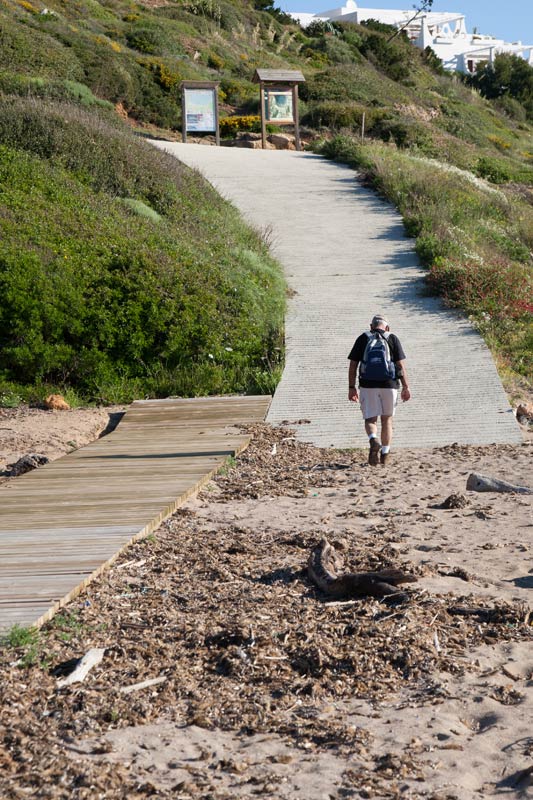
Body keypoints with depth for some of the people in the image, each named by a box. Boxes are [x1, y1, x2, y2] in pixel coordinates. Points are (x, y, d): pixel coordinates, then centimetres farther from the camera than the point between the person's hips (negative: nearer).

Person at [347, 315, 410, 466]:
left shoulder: (362, 339, 6)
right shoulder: (392, 339, 4)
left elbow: (353, 365, 4)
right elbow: (401, 365, -1)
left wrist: (351, 387, 9)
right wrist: (405, 387, 3)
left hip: (367, 385, 0)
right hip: (389, 385, 0)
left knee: (370, 419, 4)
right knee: (387, 419, 14)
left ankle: (373, 440, -27)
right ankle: (385, 454, 16)